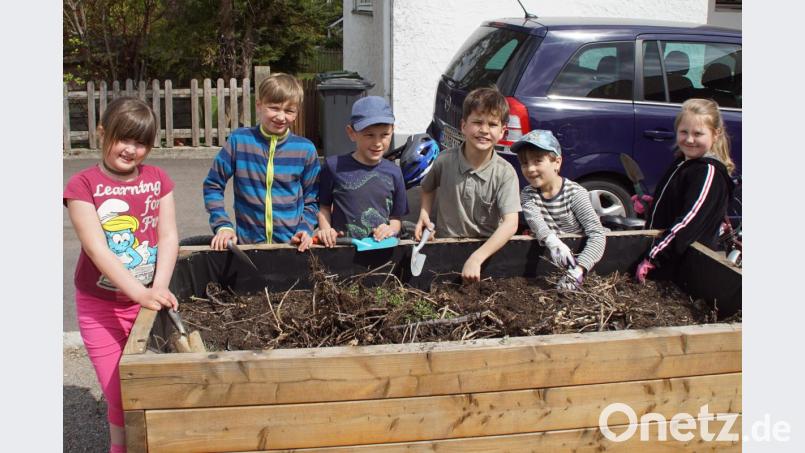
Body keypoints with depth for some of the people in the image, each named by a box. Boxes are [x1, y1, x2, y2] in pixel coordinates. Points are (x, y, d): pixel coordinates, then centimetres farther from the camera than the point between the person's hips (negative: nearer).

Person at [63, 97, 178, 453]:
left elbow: (168, 235, -5)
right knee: (121, 400, 3)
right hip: (101, 306, -2)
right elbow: (97, 248, -19)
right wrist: (140, 293, -30)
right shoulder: (82, 185, -10)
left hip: (147, 299, 3)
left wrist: (160, 289, -21)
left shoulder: (158, 180, 2)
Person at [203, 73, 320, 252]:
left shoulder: (305, 149, 1)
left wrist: (305, 230, -6)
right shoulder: (239, 140, -1)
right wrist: (222, 225, -3)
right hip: (247, 243, 0)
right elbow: (213, 185, 7)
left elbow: (311, 200, 10)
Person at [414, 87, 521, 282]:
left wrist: (476, 258, -30)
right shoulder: (445, 160, -5)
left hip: (487, 247, -1)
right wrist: (424, 214, -2)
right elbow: (428, 188, 17)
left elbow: (510, 224, -20)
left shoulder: (505, 173, -12)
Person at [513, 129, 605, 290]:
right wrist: (552, 241, -42)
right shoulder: (528, 194, 2)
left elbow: (597, 234, -19)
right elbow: (533, 217, -20)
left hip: (576, 255, -3)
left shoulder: (575, 193, -10)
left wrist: (578, 271, -35)